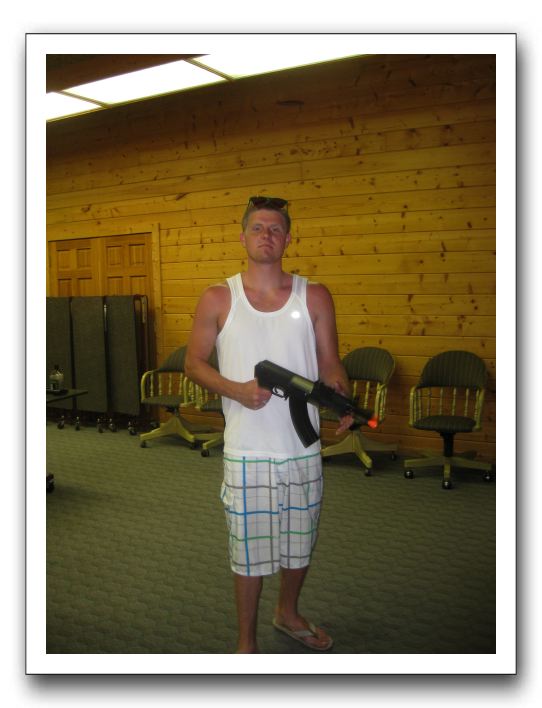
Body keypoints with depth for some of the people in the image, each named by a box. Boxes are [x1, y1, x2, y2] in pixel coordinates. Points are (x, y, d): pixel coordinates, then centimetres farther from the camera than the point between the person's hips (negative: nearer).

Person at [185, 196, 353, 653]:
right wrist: (236, 389, -16)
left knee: (300, 543, 19)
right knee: (250, 549, 9)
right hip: (248, 451, -2)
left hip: (303, 448, 2)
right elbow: (194, 363, 2)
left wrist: (342, 400, -18)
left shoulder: (314, 297, 1)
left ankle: (288, 614, 47)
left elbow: (330, 363, 3)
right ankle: (247, 639, 33)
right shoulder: (217, 300, -2)